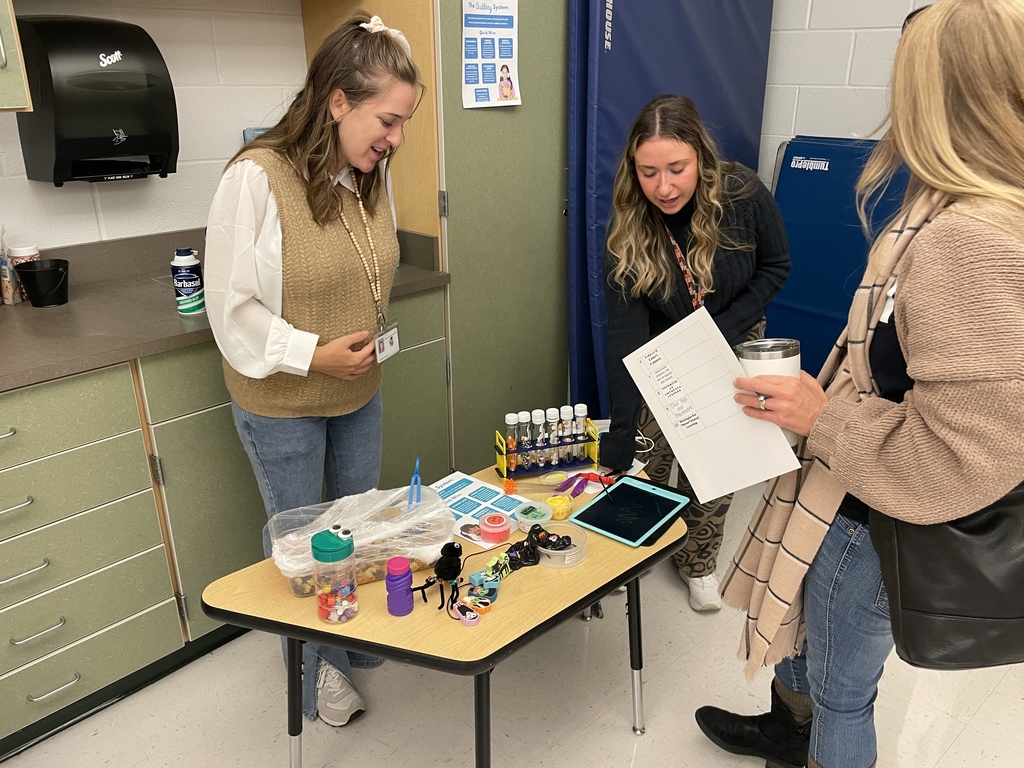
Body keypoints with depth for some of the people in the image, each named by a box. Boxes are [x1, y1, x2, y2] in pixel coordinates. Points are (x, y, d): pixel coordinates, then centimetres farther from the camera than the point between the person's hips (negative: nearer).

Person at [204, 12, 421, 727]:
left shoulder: (373, 173, -2)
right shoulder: (257, 177, -22)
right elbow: (231, 305, -18)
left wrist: (368, 337, 4)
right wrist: (311, 353, -21)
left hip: (360, 391, 6)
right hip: (281, 401, -6)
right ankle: (315, 668, 37)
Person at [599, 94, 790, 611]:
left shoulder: (744, 196, -26)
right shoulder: (628, 230, -27)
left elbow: (775, 266, -8)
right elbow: (625, 337, -32)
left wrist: (723, 332, -20)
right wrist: (615, 452, -37)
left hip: (733, 342, 1)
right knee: (651, 458, -4)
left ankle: (699, 562, 25)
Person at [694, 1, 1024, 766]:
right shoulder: (959, 217, 2)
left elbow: (958, 458, -29)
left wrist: (822, 418, -21)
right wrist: (821, 397, 5)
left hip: (875, 521, -10)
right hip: (853, 496, 10)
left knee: (840, 688, 16)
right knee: (799, 622, 31)